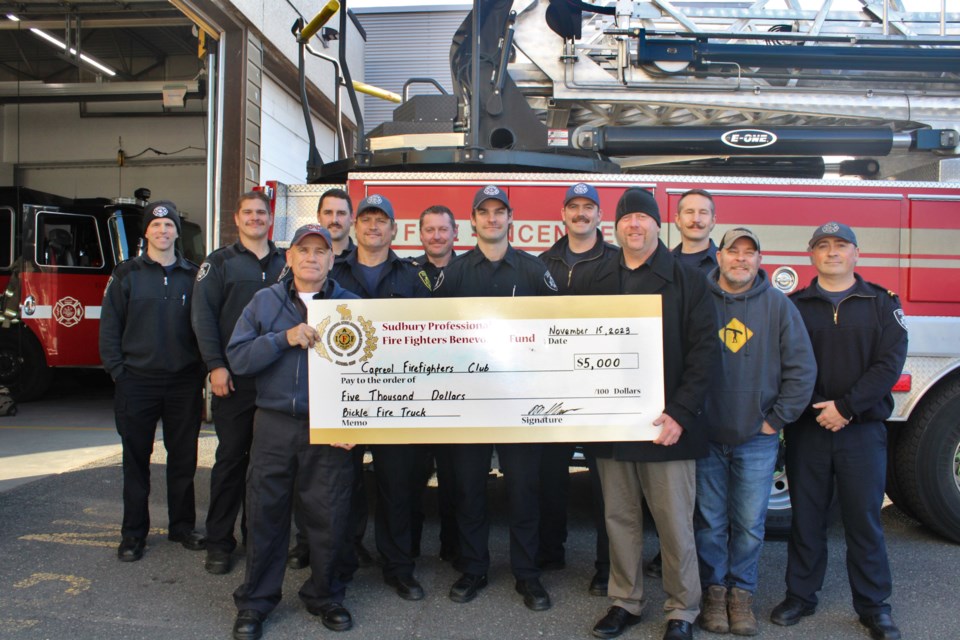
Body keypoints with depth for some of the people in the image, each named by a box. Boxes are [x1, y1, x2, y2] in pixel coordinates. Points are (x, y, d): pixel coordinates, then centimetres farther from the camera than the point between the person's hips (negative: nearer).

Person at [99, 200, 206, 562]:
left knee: (184, 458, 9)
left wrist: (202, 369, 0)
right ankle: (134, 533, 17)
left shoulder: (192, 276, 7)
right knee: (136, 460, 6)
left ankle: (182, 526, 22)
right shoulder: (126, 275, 4)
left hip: (184, 383, 1)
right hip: (137, 382, -1)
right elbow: (109, 326, 2)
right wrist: (117, 369, -6)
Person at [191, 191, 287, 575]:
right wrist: (215, 366, -13)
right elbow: (203, 316, -4)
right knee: (231, 457, 2)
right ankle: (219, 542, 12)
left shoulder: (285, 263, 12)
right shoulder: (219, 262, 4)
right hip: (234, 377, -2)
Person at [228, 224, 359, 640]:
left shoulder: (351, 305, 5)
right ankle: (255, 601, 24)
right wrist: (284, 338, -13)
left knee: (329, 515, 5)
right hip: (274, 423, 1)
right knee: (265, 512, 7)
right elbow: (238, 358, 0)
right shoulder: (264, 301, 8)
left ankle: (324, 596, 27)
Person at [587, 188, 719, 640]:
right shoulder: (599, 281, 10)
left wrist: (679, 414, -14)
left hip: (665, 424, -3)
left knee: (675, 522, 5)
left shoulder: (686, 281, -1)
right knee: (620, 519, 12)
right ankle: (625, 602, 27)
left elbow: (705, 351, -7)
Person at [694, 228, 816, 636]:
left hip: (757, 438, 1)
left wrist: (776, 419, -2)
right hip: (706, 435, 0)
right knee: (710, 521, 9)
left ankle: (741, 592, 25)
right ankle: (714, 590, 24)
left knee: (749, 524, 8)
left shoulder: (779, 306, 0)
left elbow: (802, 368, 1)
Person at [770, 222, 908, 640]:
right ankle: (800, 596, 21)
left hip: (862, 429, -1)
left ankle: (874, 606, 18)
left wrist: (846, 407, -13)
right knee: (805, 516, 8)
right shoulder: (794, 305, 7)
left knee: (864, 519, 4)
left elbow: (889, 363, -5)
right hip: (806, 429, 1)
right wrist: (818, 408, -12)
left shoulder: (882, 303, 5)